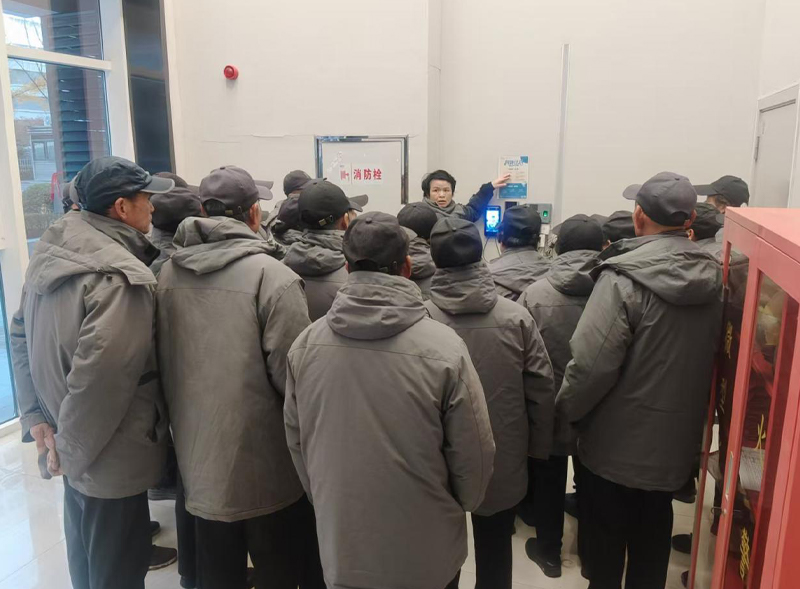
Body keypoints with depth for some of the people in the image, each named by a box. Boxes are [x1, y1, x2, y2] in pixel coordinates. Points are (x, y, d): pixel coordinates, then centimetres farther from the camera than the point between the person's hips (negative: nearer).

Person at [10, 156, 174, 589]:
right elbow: (99, 376, -32)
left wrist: (36, 417, 8)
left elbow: (21, 334, 9)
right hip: (108, 457, -8)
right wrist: (71, 449, -17)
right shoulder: (119, 276, -26)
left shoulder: (53, 252, 2)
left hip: (79, 450, 8)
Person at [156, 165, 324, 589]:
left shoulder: (168, 274, -2)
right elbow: (291, 374, -20)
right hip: (264, 462, -5)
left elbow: (162, 362, 6)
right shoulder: (272, 276, -20)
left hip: (198, 456, 5)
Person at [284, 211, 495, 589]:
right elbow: (473, 456, -13)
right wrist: (460, 506, 8)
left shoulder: (305, 345, -13)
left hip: (341, 548, 2)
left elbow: (296, 442, 0)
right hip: (426, 552, -2)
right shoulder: (443, 347, -23)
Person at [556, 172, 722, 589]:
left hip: (617, 440, -5)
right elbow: (710, 355, 4)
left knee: (607, 537, 16)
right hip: (675, 437, 6)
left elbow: (592, 362, -25)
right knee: (654, 538, 24)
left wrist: (566, 409, -8)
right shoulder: (713, 277, -4)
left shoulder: (623, 278, -24)